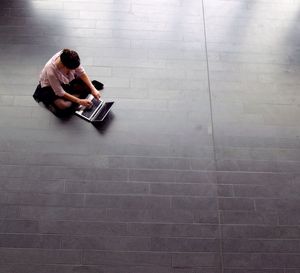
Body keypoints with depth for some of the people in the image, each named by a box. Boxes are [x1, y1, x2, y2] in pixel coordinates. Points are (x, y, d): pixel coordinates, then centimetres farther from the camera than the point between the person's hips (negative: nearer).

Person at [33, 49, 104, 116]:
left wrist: (93, 88, -27)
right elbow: (60, 93, -30)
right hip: (50, 87, -4)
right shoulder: (51, 71, -41)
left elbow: (82, 73, -17)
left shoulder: (70, 59, -31)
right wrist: (79, 101, -30)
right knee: (63, 105, -28)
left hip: (67, 80, 4)